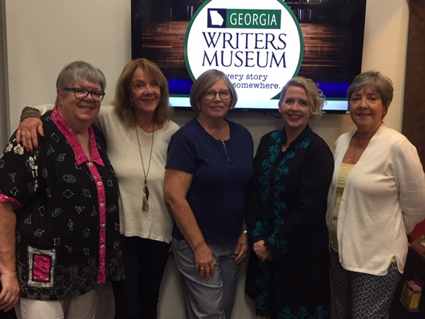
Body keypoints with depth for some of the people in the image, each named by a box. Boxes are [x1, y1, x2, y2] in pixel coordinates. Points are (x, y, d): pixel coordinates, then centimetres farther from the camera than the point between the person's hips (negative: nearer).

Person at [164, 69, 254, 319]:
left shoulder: (243, 136, 4)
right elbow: (174, 196, -17)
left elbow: (247, 190, 11)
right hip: (197, 243, -6)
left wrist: (245, 233, 4)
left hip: (233, 242, 6)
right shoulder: (186, 137, -13)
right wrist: (199, 246, -17)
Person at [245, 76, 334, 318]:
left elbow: (309, 207, -18)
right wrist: (257, 238, -8)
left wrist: (274, 244, -14)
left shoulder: (318, 150, -13)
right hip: (264, 246, 5)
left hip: (300, 250, -5)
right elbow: (255, 192, 1)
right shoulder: (268, 141, 3)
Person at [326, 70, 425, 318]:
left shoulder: (398, 147, -16)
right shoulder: (342, 141, 3)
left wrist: (388, 234, 3)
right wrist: (334, 232, 14)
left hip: (377, 258, -6)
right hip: (339, 250, 6)